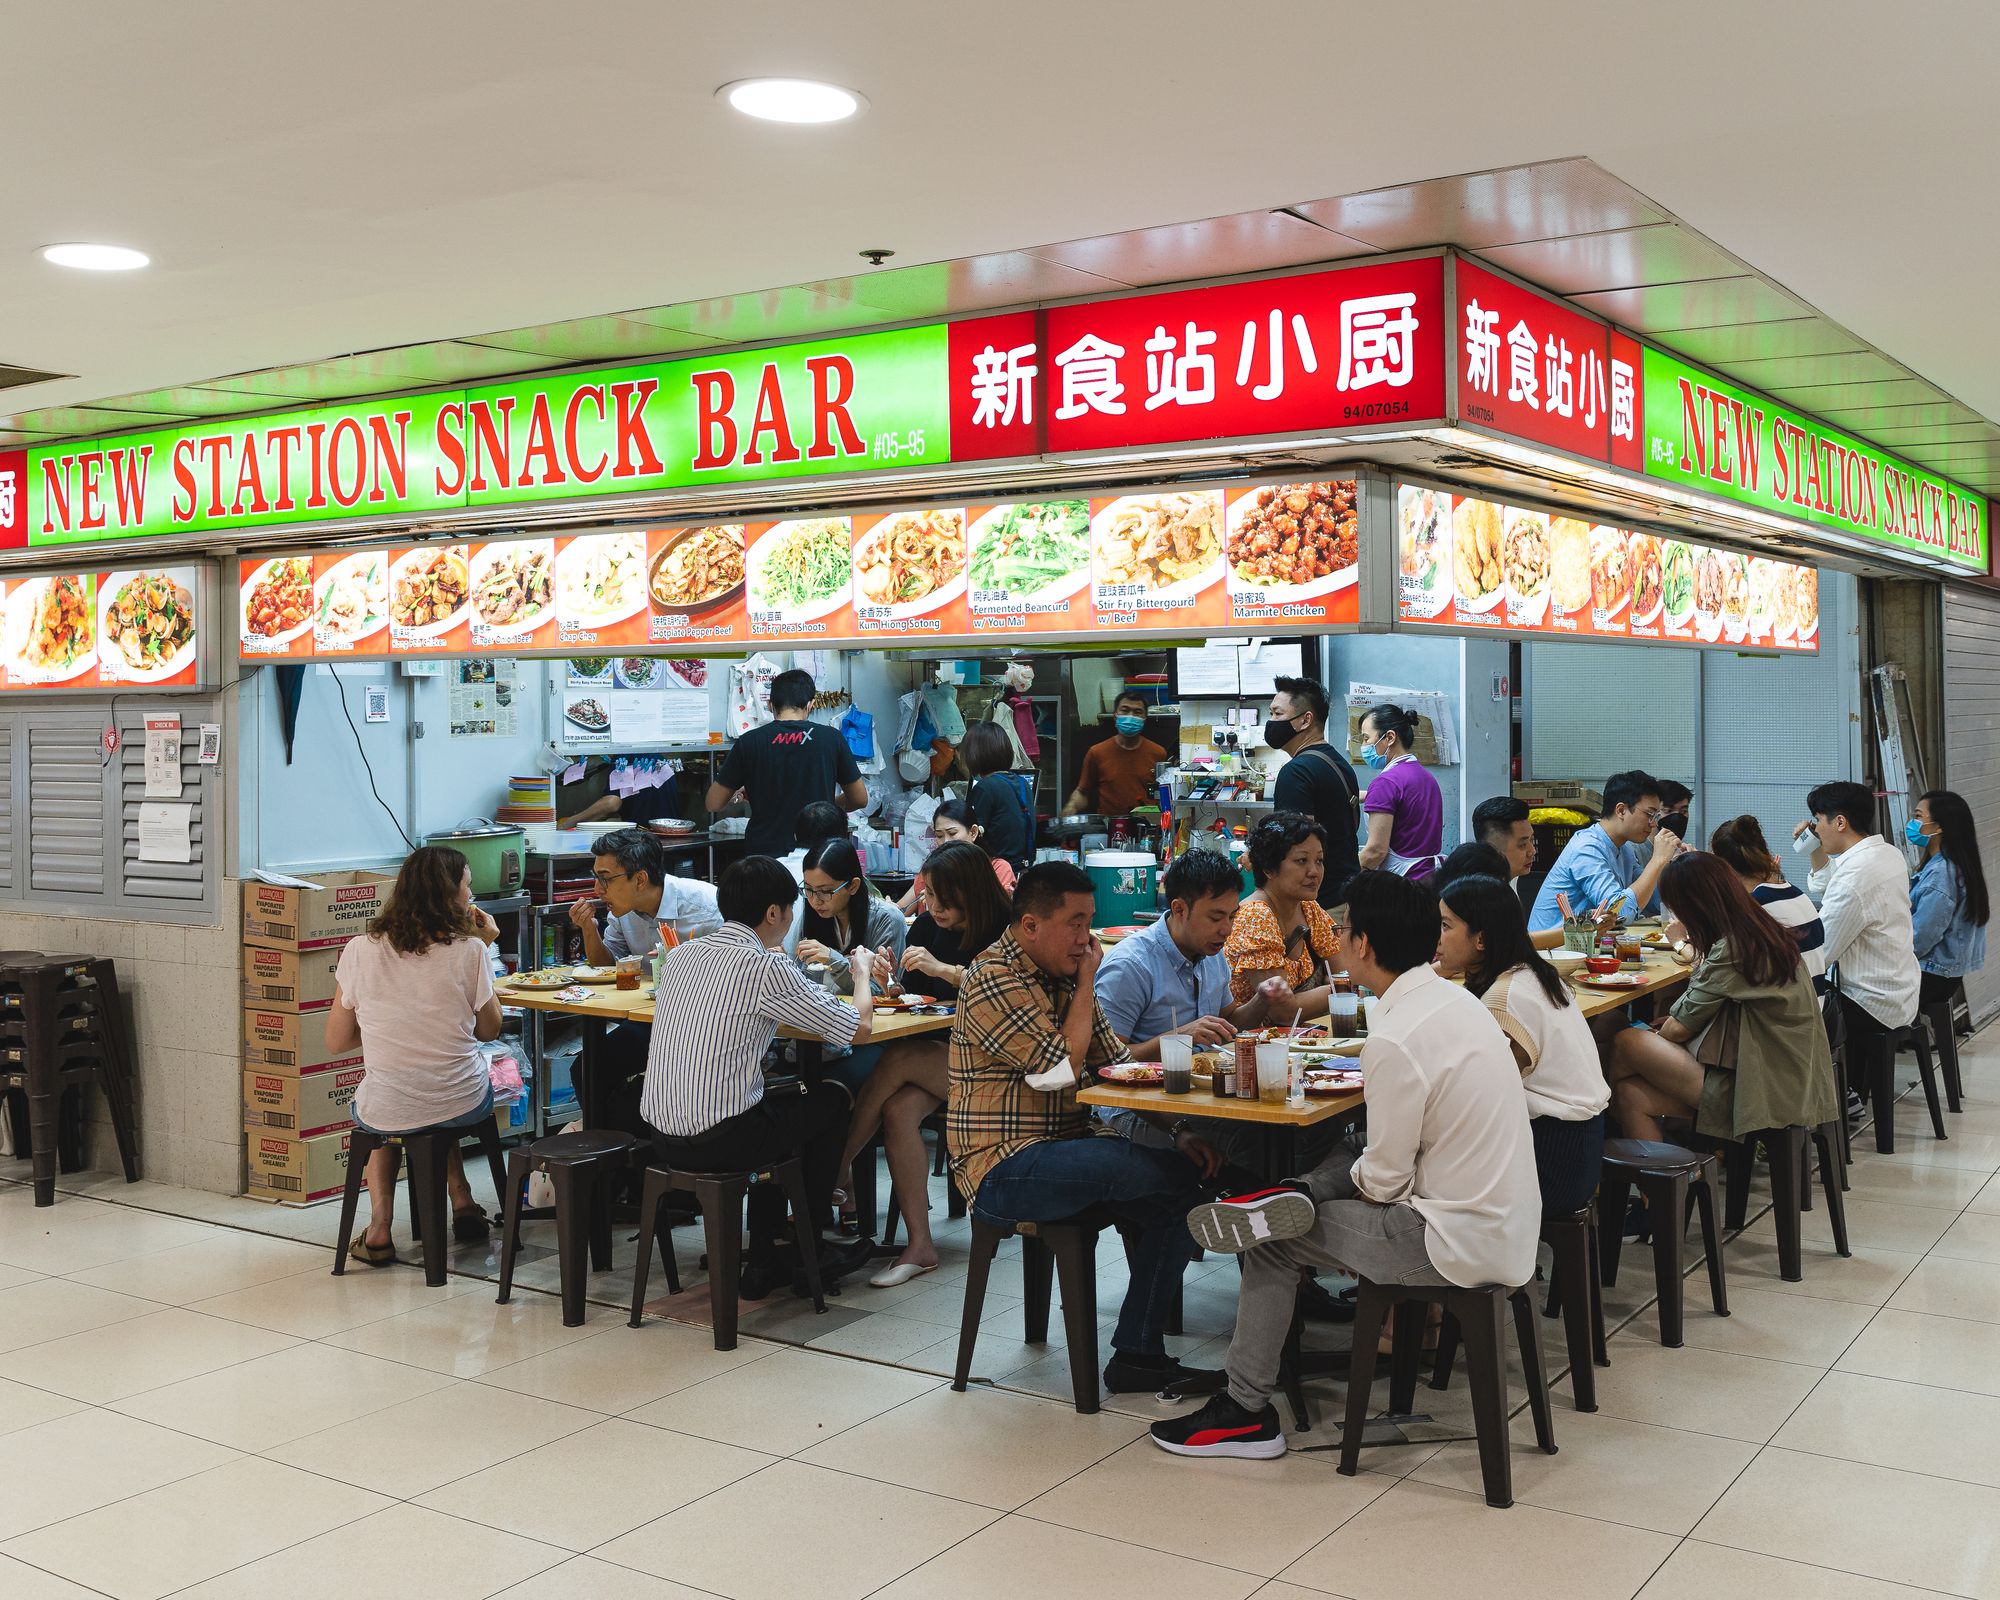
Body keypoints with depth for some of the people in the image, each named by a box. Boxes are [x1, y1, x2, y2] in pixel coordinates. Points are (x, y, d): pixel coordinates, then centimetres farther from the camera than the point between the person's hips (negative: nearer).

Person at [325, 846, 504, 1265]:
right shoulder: (468, 951, -10)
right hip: (464, 1105, 0)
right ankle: (462, 1203, 31)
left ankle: (380, 1227, 23)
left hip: (384, 1115, 0)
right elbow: (489, 1030, 3)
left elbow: (336, 1043, 2)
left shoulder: (360, 951, -6)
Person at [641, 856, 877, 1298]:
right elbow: (859, 1028, -9)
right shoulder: (766, 970, -15)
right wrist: (862, 970, 9)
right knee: (833, 1098, 17)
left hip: (662, 1136, 7)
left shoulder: (679, 955, 6)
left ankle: (764, 1261, 30)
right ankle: (806, 1252, 28)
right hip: (719, 1141, -7)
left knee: (781, 1097, 32)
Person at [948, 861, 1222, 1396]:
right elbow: (1063, 1068, -20)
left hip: (1065, 1158, 9)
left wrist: (1177, 1131, -2)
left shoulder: (1063, 976, 14)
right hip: (1003, 1170, -9)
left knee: (1179, 1196, -10)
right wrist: (1087, 981, -8)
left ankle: (1139, 1353, -4)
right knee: (1173, 1175, -25)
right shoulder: (995, 981, -13)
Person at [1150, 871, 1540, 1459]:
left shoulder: (1394, 1042, -24)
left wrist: (1358, 1174, 4)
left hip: (1462, 1243, -9)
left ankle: (1247, 1411, 12)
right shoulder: (1457, 999, 5)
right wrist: (1360, 1167, 8)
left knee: (1275, 1243, 3)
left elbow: (1386, 1181, -16)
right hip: (1510, 1224, 9)